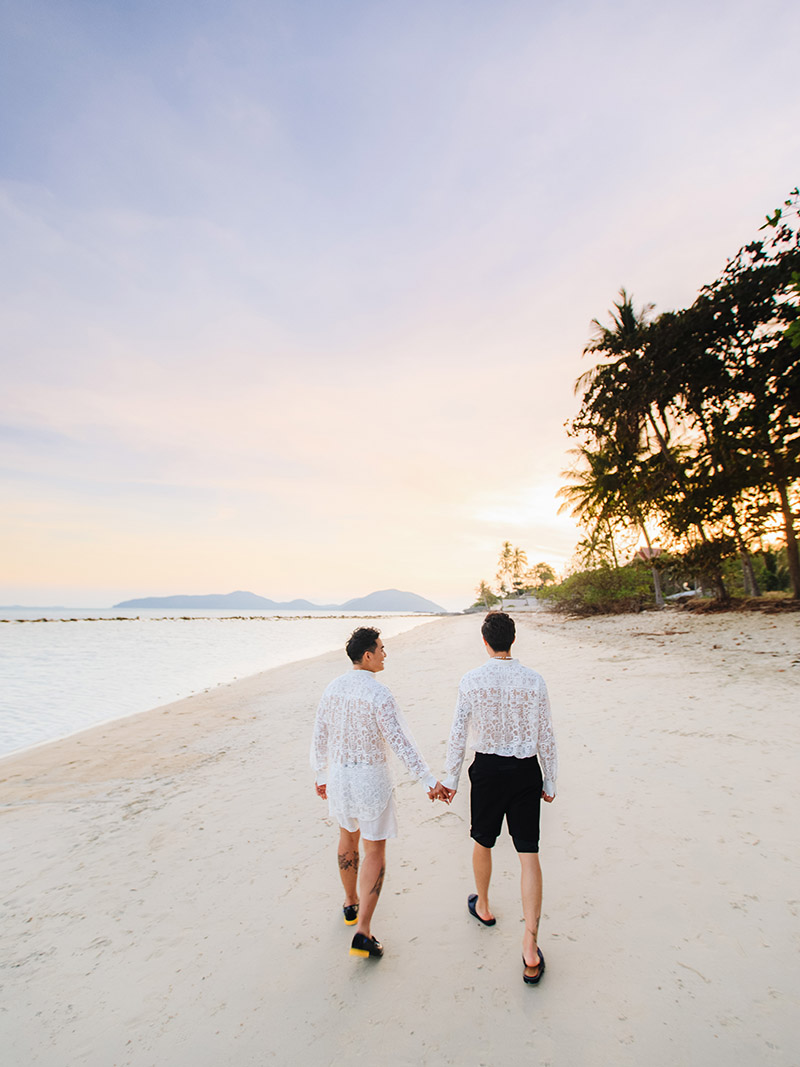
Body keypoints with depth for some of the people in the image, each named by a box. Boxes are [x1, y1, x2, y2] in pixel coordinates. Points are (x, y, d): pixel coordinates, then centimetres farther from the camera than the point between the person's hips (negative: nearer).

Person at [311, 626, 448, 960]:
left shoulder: (333, 688, -3)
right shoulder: (379, 693, -22)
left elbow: (319, 738, 5)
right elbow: (401, 743, -23)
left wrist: (321, 776, 18)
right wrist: (429, 781, -18)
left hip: (338, 774, 6)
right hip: (371, 776, -6)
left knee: (348, 835, 27)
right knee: (375, 850, 11)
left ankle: (351, 903, 45)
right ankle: (362, 932, 12)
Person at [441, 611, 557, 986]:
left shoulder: (471, 680, -12)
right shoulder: (534, 681, -9)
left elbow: (458, 734, -6)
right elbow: (546, 736, -3)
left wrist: (450, 777, 6)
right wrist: (550, 781, 10)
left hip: (487, 769, 0)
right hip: (526, 771, 0)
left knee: (483, 842, 23)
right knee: (529, 854, 11)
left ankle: (483, 906, 47)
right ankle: (530, 948, 13)